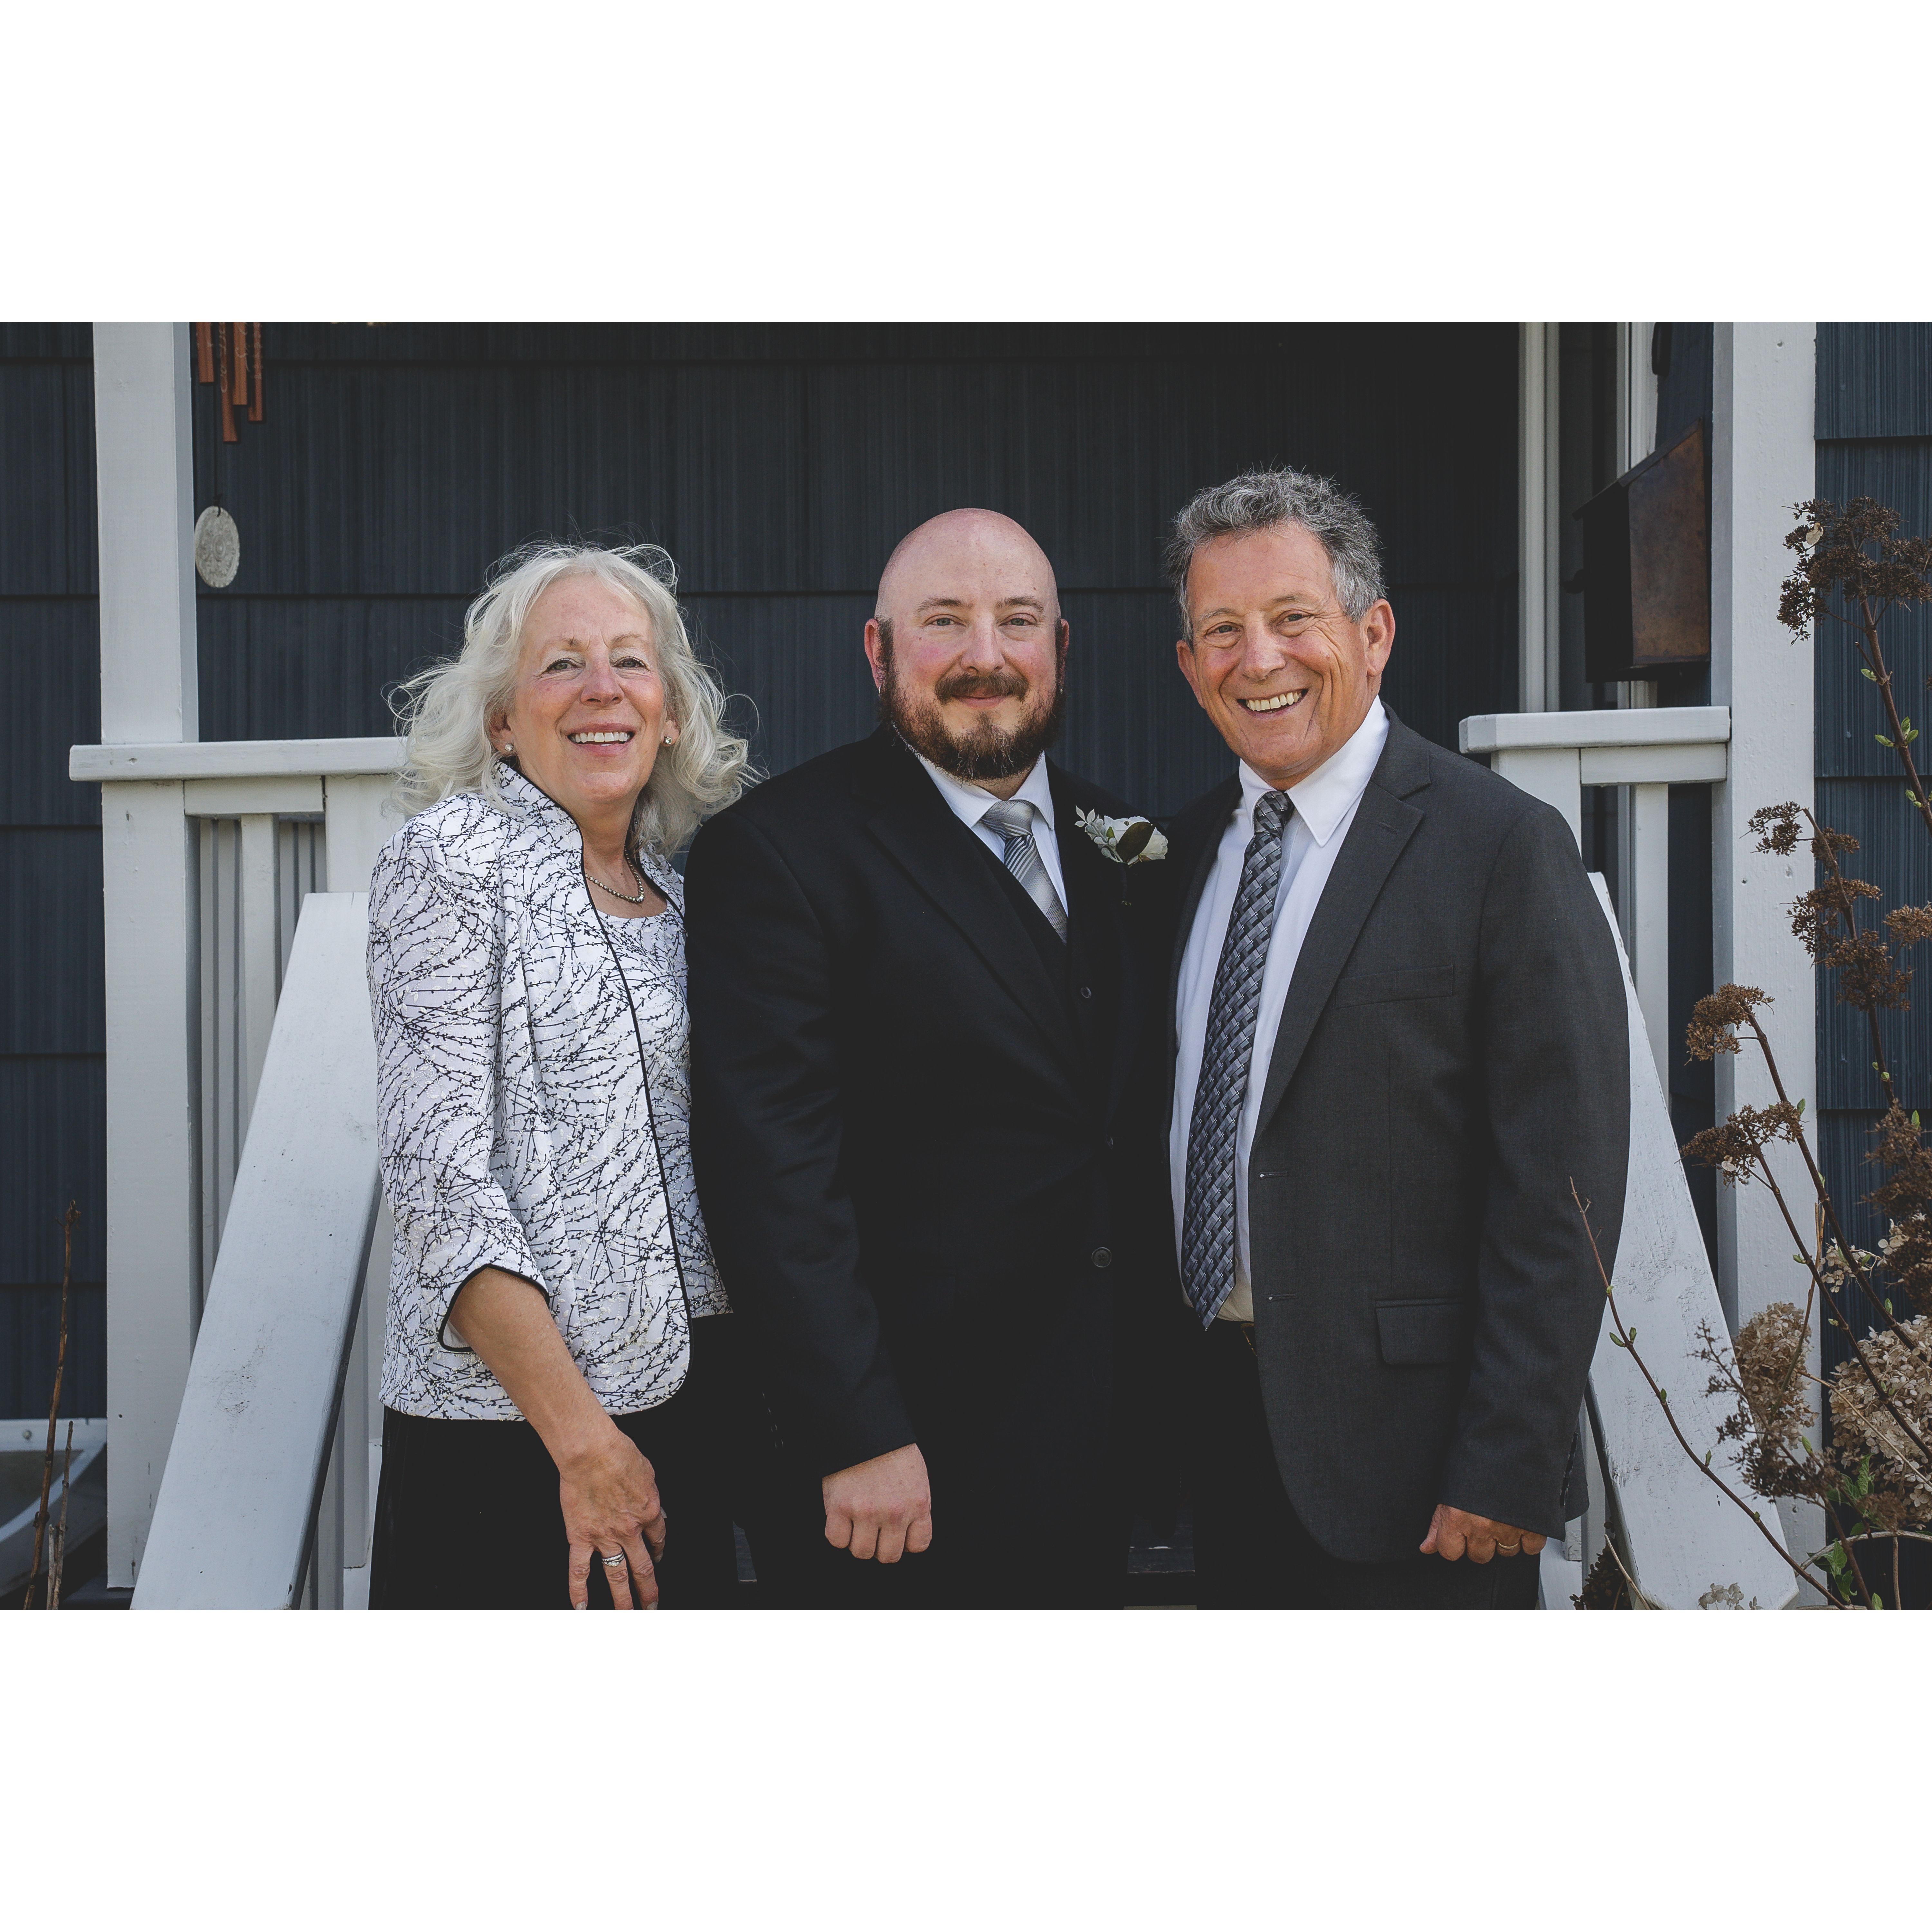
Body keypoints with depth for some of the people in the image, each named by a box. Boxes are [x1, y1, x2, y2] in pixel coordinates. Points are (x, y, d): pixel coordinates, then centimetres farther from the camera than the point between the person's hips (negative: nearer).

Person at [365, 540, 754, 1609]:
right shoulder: (452, 858, -6)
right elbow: (438, 1169, -14)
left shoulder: (675, 889, 14)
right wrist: (579, 1433, -20)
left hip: (689, 1392, 6)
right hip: (511, 1427, -6)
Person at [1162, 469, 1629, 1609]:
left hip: (1406, 1446, -6)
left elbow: (1560, 1195, -14)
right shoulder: (1194, 848, 10)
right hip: (1226, 1423, 6)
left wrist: (1509, 1471, -18)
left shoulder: (1505, 847, -11)